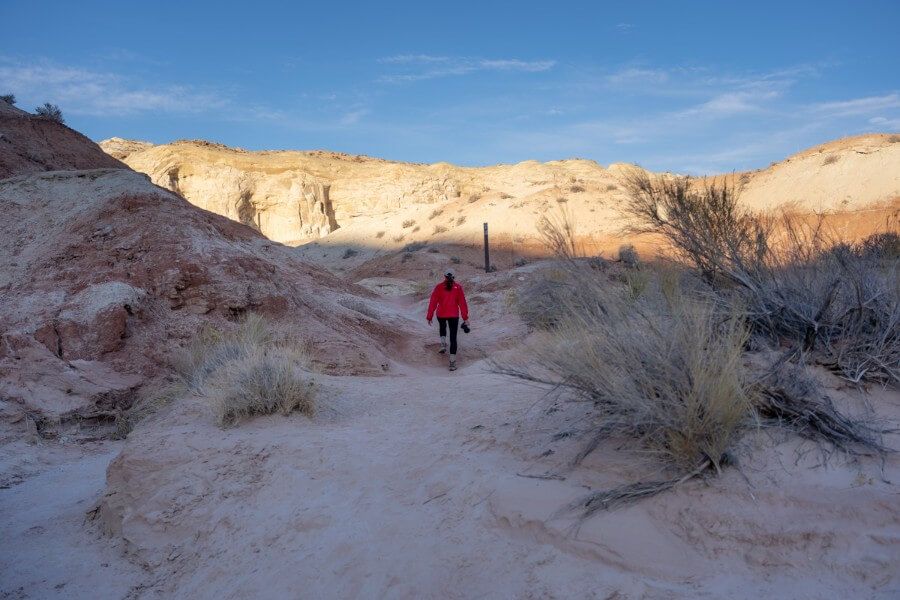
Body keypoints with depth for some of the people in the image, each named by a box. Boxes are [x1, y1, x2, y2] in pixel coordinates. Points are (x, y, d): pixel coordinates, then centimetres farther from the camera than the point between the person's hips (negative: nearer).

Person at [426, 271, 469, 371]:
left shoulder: (439, 287, -4)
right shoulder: (458, 287, -3)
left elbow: (433, 302, -4)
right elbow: (462, 303, -3)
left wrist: (429, 317, 3)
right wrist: (465, 318, 1)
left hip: (441, 314, 1)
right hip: (454, 315, -1)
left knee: (442, 327, 35)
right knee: (453, 338, 4)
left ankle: (443, 345, 17)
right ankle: (452, 362, -3)